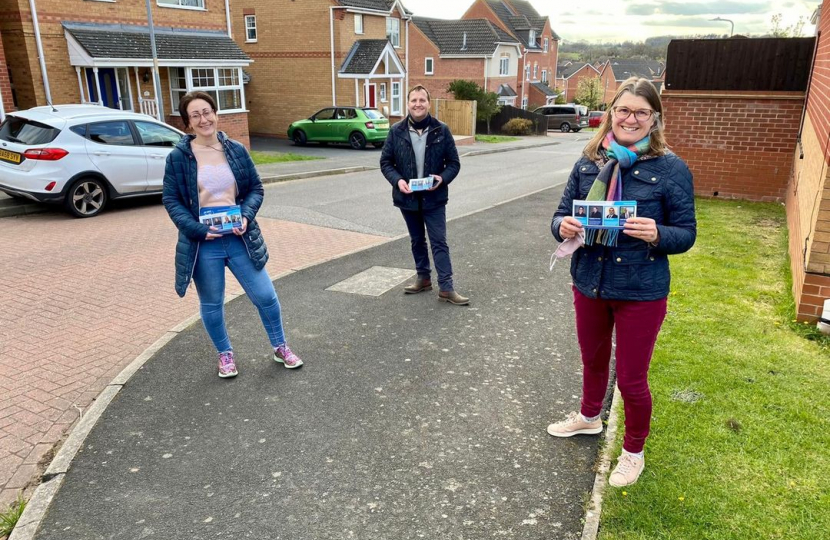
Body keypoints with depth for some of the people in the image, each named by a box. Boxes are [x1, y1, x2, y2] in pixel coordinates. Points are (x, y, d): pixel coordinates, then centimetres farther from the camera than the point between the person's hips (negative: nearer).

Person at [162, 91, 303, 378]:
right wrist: (197, 229, -16)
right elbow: (171, 200, -2)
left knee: (265, 296, 6)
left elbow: (256, 188, 8)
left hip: (240, 238, 2)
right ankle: (225, 354, 36)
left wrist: (246, 216, -11)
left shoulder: (236, 150, 3)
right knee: (212, 304, 12)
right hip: (202, 243, -2)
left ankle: (280, 347, 29)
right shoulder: (178, 157, -4)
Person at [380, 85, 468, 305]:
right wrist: (397, 180, -15)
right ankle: (423, 278, 31)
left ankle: (446, 288, 1)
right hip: (407, 197, 2)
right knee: (417, 240, 16)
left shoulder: (441, 130, -4)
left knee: (439, 242, -2)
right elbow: (385, 162, 3)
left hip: (434, 198, -2)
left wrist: (443, 178, -19)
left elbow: (454, 162, 0)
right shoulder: (396, 131, -2)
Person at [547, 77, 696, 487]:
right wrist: (563, 227, -20)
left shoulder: (671, 169, -11)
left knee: (631, 379, 8)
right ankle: (589, 417, 53)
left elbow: (686, 234, -8)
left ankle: (633, 452, 34)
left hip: (641, 292, -3)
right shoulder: (589, 162, -1)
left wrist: (656, 234, -29)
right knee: (592, 360, 25)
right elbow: (561, 214, 3)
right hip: (589, 283, 4)